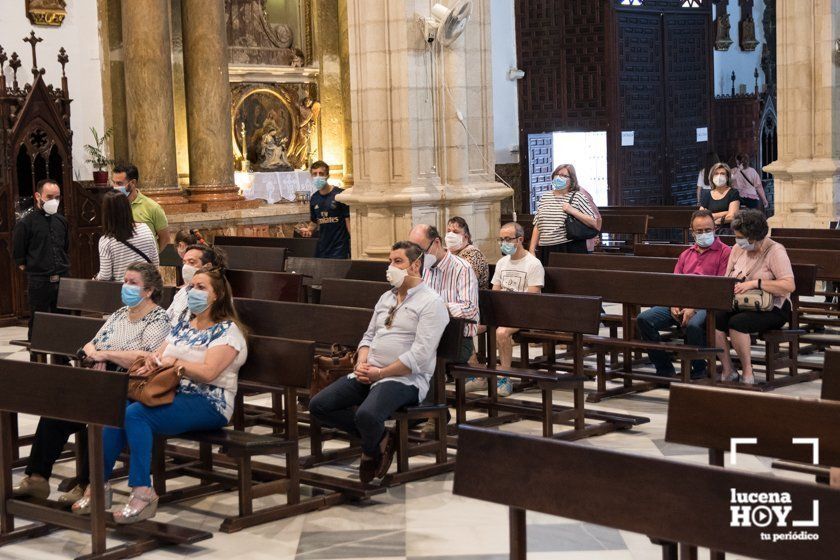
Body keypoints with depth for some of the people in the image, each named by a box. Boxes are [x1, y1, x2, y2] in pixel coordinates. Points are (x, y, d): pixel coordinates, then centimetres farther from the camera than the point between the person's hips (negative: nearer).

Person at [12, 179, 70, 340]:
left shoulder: (61, 221, 12)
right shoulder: (25, 223, -5)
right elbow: (18, 255, -2)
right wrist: (32, 270, -1)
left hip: (63, 279, 5)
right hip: (39, 283, -5)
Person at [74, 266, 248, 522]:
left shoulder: (227, 330, -2)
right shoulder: (183, 326, 23)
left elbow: (208, 372, -16)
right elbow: (159, 356, 16)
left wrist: (173, 361, -16)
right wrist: (153, 359, -7)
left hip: (208, 403, -7)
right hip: (169, 393, 7)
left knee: (136, 414, -30)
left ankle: (143, 493, -30)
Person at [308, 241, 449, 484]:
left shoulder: (431, 302, -6)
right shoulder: (386, 298, 20)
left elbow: (419, 355, -16)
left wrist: (381, 373, -17)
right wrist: (362, 363, 0)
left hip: (405, 379, -8)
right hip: (369, 374, 8)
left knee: (366, 415, -36)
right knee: (318, 405, -9)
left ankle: (371, 451, 1)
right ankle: (378, 437, 2)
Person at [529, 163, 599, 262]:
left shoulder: (577, 197, 3)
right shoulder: (544, 198, 16)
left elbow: (594, 223, -4)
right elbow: (537, 227, 15)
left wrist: (573, 211, -13)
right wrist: (532, 250, 7)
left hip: (570, 250, -3)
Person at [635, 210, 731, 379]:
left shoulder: (724, 252, 4)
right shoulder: (686, 254, 26)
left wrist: (693, 309, -16)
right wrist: (673, 305, -3)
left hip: (705, 306, -6)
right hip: (679, 303, 6)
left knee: (694, 325, -39)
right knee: (644, 319, -17)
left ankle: (699, 370, -13)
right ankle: (665, 368, -9)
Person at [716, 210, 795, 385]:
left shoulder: (775, 251, -10)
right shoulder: (738, 249, 10)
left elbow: (789, 285, -21)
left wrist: (755, 283, -27)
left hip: (772, 309, -6)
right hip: (741, 305, 6)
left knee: (736, 322, -33)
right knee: (714, 318, -23)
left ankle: (747, 374, -18)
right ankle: (728, 371, -13)